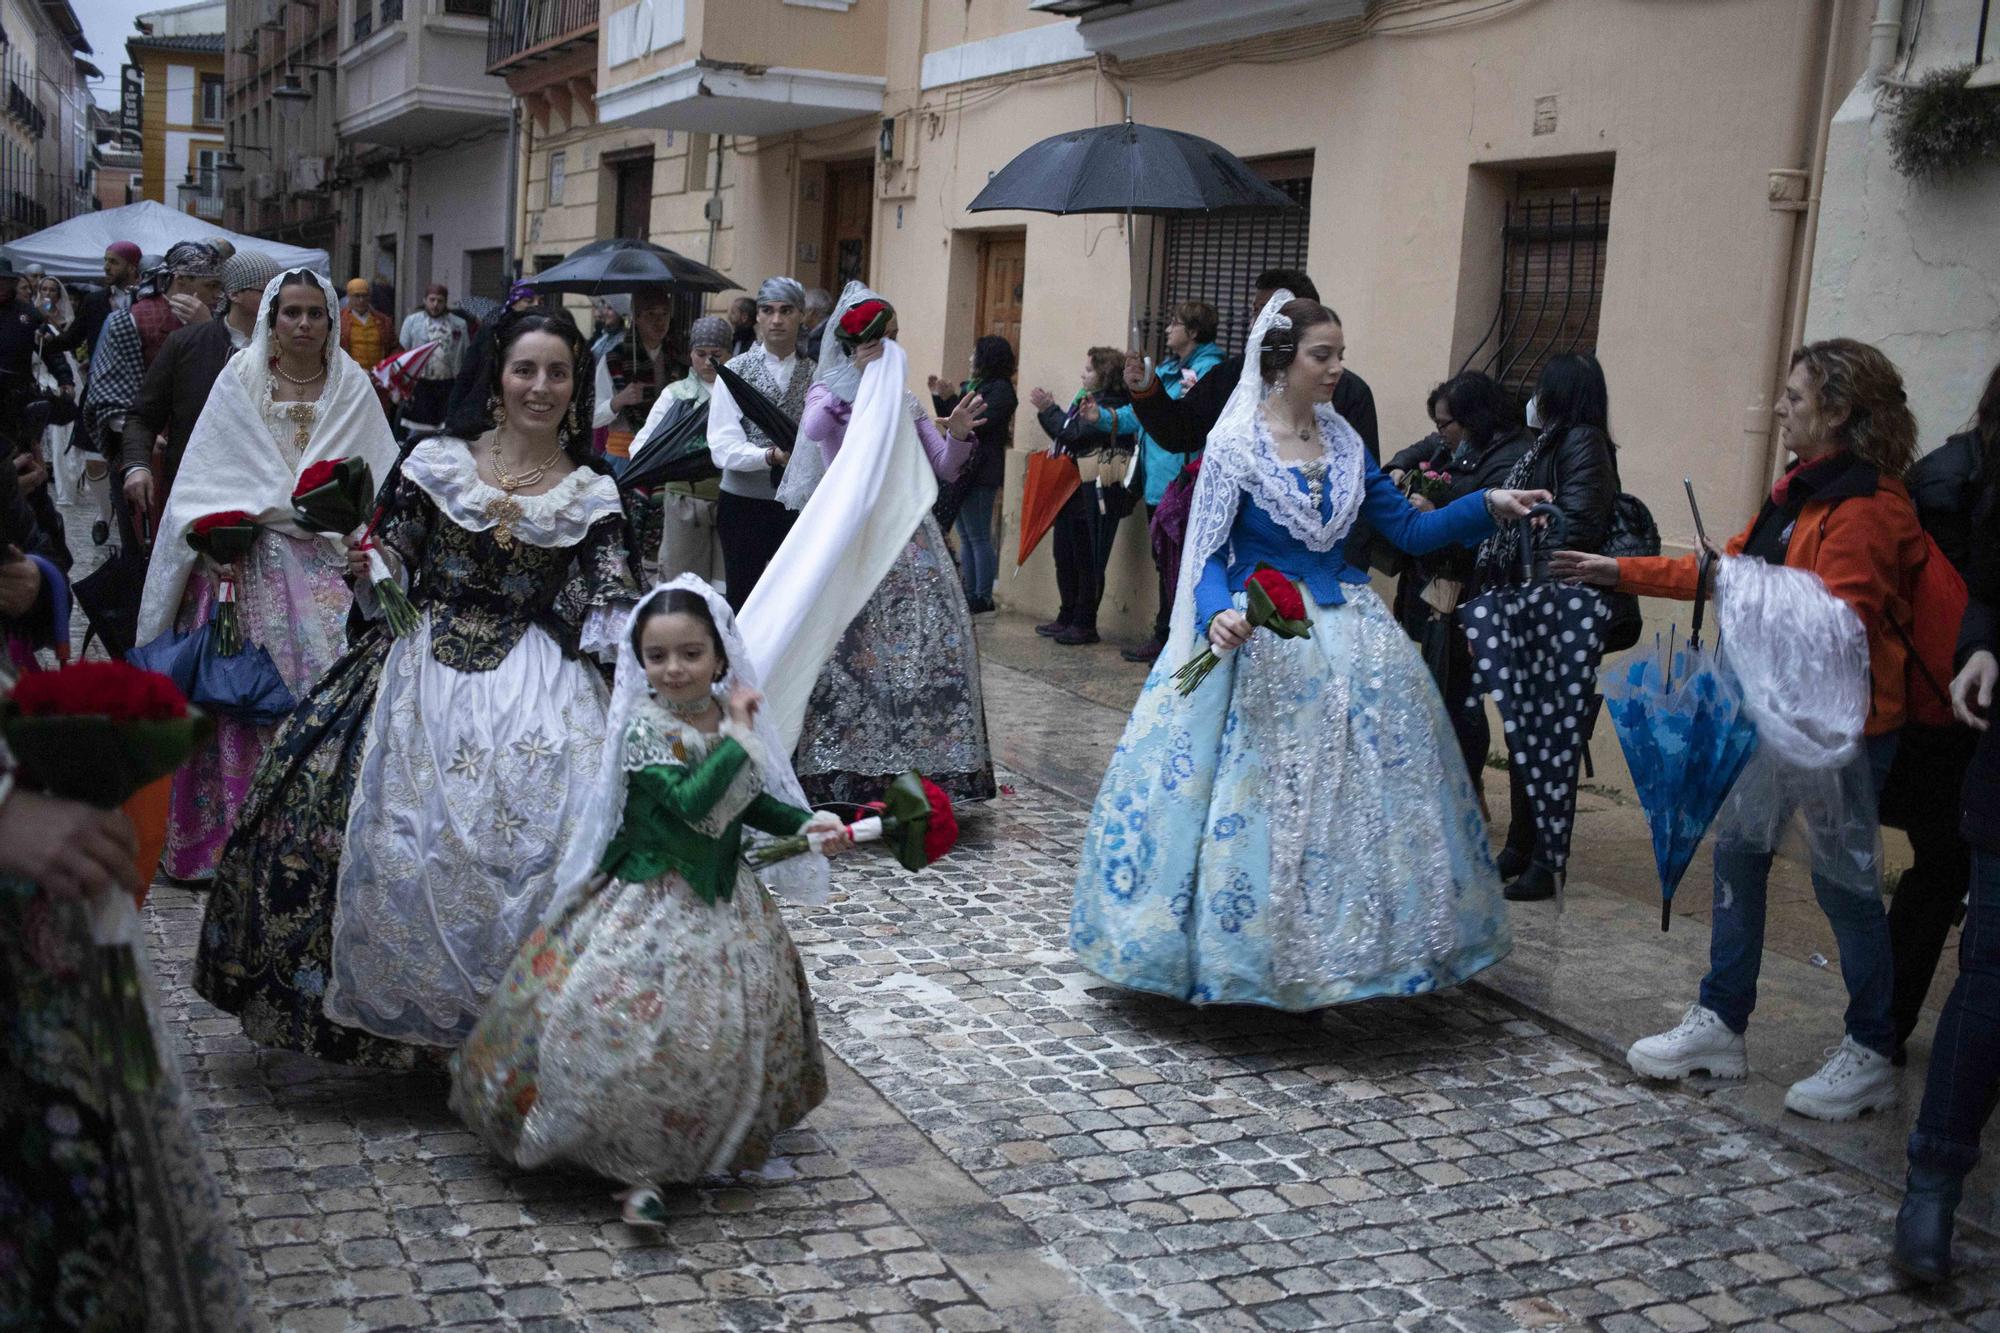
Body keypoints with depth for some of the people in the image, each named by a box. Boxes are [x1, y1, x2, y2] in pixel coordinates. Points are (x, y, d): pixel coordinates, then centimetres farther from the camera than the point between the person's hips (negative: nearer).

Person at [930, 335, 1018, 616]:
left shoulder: (1001, 389, -9)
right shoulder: (972, 385, 15)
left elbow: (977, 424, -20)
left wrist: (951, 399, -14)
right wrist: (938, 396, 8)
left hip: (980, 473, -9)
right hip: (962, 468, 9)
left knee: (978, 537, -6)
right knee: (966, 537, 11)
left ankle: (983, 599, -2)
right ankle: (970, 594, 16)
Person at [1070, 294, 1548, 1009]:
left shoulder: (1344, 443, 9)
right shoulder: (1236, 445, -7)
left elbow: (1408, 528, 10)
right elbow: (1211, 554, -10)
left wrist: (1487, 505, -1)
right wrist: (1218, 614, -29)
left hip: (1346, 634, 5)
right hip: (1257, 634, -5)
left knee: (1354, 790, 3)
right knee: (1257, 792, -5)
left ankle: (1321, 960, 14)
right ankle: (1246, 959, 9)